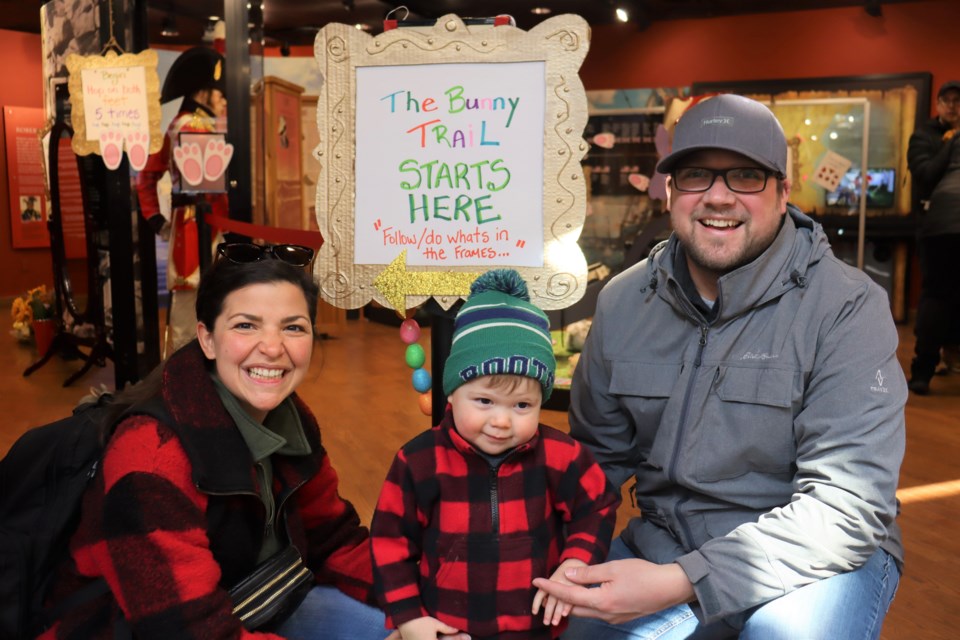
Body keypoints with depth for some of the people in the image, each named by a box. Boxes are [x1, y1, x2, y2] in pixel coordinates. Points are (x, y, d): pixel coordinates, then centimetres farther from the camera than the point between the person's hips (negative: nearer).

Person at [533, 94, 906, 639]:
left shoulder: (847, 307, -15)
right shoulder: (622, 302, -1)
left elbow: (848, 502, -22)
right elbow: (597, 453, 10)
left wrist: (679, 583, -30)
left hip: (808, 560, -3)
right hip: (663, 544, 4)